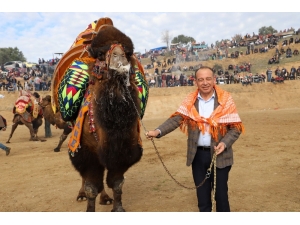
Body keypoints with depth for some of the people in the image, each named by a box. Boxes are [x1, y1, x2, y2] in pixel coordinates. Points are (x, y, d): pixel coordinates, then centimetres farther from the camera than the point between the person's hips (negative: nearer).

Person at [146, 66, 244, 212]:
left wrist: (225, 143, -21)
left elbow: (236, 127, -5)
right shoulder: (190, 101, 2)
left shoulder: (225, 100, -6)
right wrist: (158, 131, -24)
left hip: (219, 154, -2)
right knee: (202, 194, 14)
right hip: (197, 155, 2)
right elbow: (176, 119, -8)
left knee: (221, 194, 9)